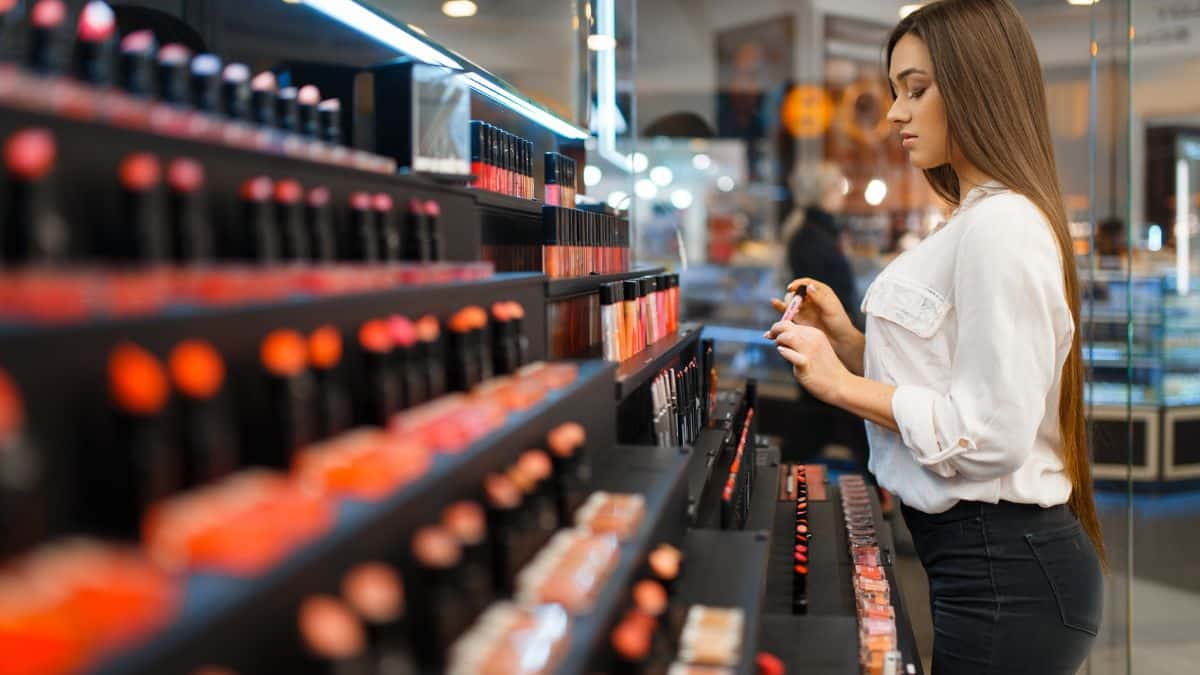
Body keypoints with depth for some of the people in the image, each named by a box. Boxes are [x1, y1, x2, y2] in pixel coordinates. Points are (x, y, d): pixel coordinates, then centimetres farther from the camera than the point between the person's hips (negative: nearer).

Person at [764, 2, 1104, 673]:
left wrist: (843, 386, -17)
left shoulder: (1001, 225, -18)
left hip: (1000, 571, -9)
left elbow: (993, 433, -23)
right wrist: (847, 340, 4)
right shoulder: (976, 221, 13)